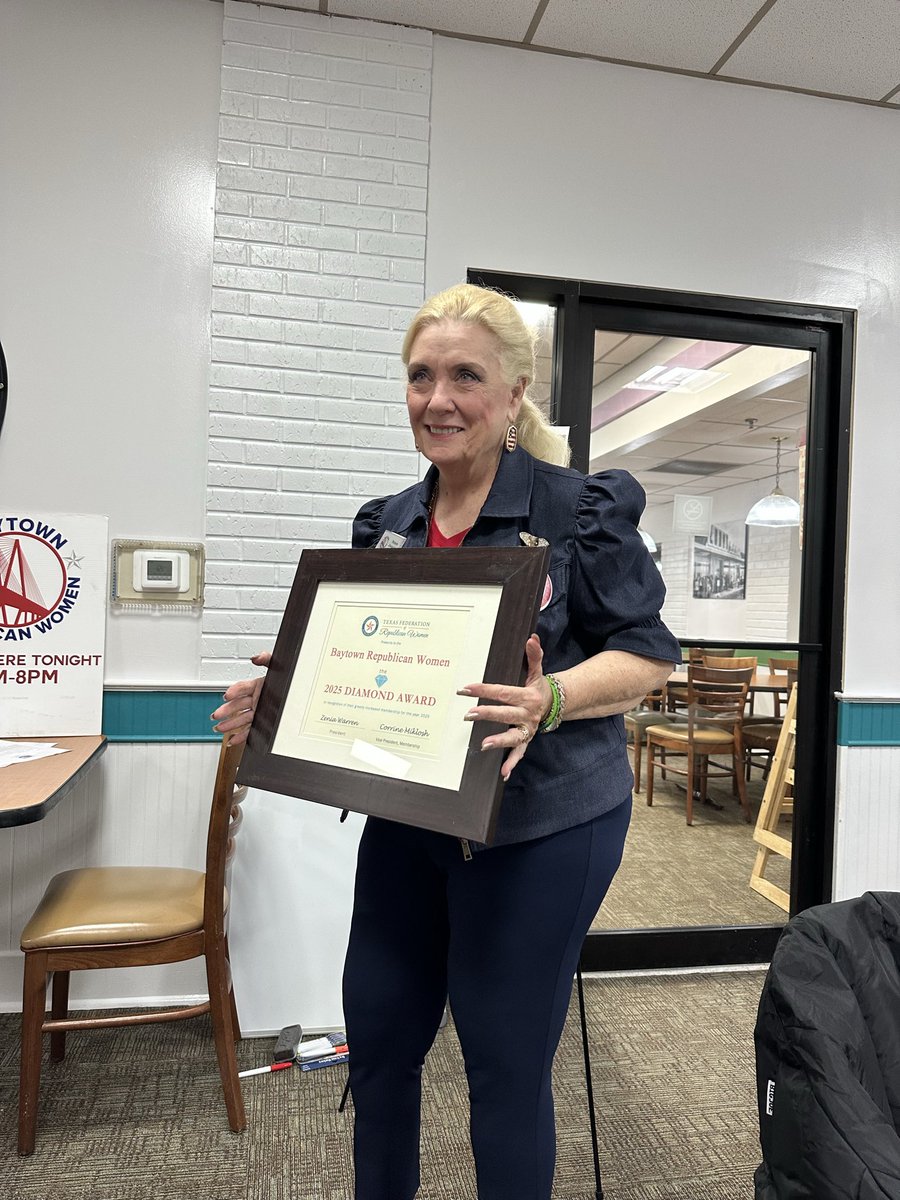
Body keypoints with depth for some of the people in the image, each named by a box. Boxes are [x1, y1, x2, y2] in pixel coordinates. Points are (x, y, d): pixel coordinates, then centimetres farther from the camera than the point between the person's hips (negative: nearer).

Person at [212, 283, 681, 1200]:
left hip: (538, 824, -5)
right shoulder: (386, 524, 8)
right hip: (407, 815, 6)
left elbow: (647, 653, -9)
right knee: (376, 1031, 17)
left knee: (506, 1062, 8)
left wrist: (551, 699, -27)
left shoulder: (582, 509, -9)